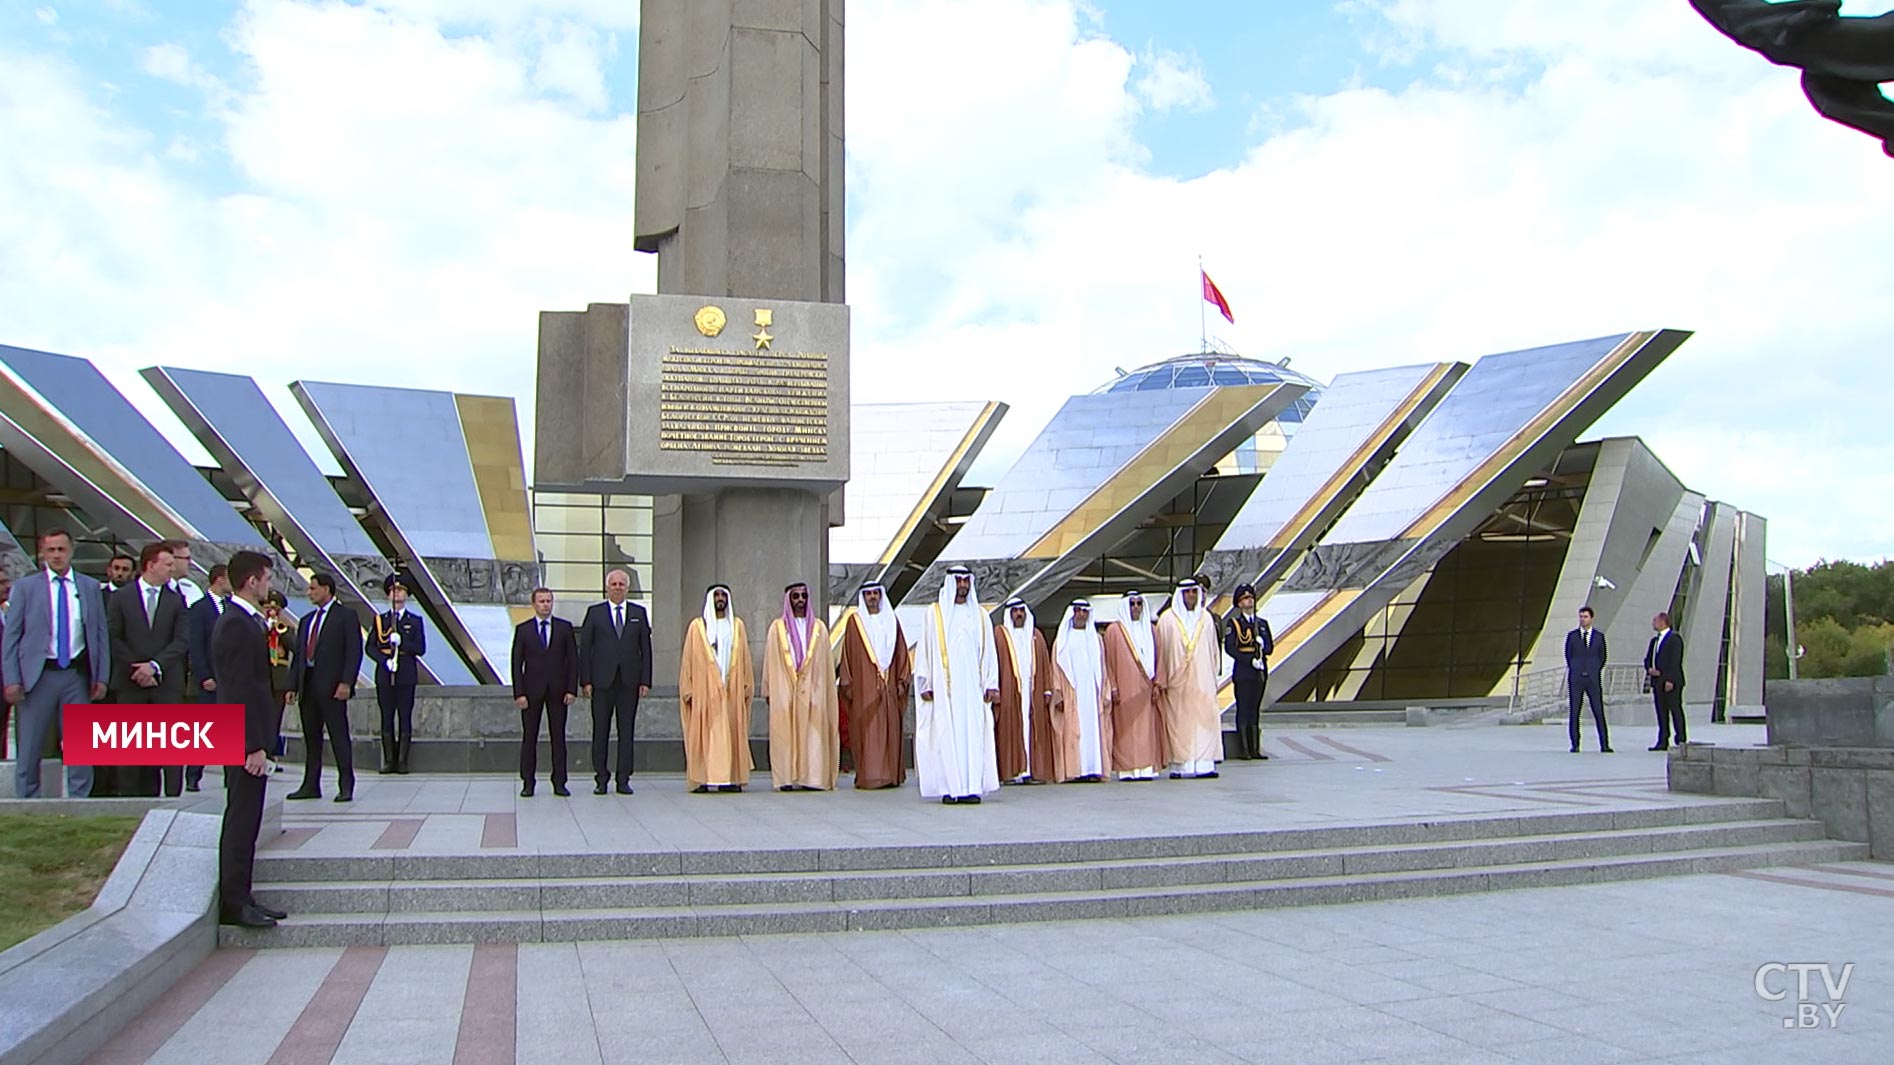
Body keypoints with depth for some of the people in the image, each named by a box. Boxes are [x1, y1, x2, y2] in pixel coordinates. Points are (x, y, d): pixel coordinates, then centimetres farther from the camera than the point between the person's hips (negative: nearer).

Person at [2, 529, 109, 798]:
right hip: (38, 675, -1)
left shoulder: (90, 587, 8)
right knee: (29, 750, 2)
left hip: (78, 674, 1)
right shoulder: (25, 588, 4)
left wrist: (102, 677, 2)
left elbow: (101, 634, 9)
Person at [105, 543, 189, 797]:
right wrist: (137, 668, -8)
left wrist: (155, 666, -11)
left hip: (167, 683, 1)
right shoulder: (120, 597, 6)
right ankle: (129, 798, 9)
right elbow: (113, 639, 1)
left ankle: (173, 795, -2)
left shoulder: (176, 600, 8)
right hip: (130, 682, 0)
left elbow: (182, 641, 1)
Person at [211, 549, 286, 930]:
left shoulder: (242, 621, 15)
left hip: (243, 737, 10)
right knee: (242, 820, -5)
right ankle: (234, 903, 0)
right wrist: (254, 745, -21)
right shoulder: (237, 626, -17)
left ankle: (240, 897, 18)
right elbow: (240, 690, -21)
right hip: (244, 739, -10)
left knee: (244, 820, 12)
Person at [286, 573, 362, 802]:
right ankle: (311, 785, 14)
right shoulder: (306, 621, 20)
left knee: (339, 736, -6)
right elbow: (298, 655, 19)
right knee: (311, 738, 9)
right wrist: (292, 685, 10)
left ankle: (346, 787, -3)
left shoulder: (346, 616, -1)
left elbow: (354, 652, -8)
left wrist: (346, 683, -17)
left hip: (332, 687, -7)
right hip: (307, 685, 7)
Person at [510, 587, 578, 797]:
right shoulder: (522, 629, 4)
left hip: (558, 690, 1)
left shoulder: (565, 628, 6)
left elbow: (573, 660, 5)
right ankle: (528, 783, 9)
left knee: (559, 737, 2)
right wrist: (519, 693, -7)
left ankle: (559, 783, 6)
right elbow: (517, 663, 2)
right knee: (529, 737, 2)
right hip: (532, 690, -1)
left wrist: (572, 689, -4)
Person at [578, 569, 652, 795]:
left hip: (629, 681, 1)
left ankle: (623, 779, 7)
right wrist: (585, 680, -4)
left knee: (626, 731, 2)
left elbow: (645, 648, 8)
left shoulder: (639, 613, 10)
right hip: (602, 681, -1)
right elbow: (584, 648, 3)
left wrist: (645, 681, 1)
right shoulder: (595, 613, 6)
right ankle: (601, 779, 9)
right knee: (600, 731, 2)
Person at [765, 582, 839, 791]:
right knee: (785, 732, -6)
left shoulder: (818, 627, 12)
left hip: (812, 690, 1)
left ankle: (812, 777, -3)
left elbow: (826, 662, 11)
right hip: (785, 690, -1)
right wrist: (769, 690, -1)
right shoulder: (778, 627, 8)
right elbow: (770, 661, 6)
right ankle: (787, 778, -5)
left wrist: (827, 691, 5)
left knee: (813, 733, -4)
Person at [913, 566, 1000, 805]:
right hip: (944, 685, -3)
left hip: (972, 684, 3)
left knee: (973, 733, -2)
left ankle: (971, 787, 1)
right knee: (946, 734, -6)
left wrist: (991, 685, 4)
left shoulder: (979, 615, 14)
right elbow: (926, 649, 3)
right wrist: (926, 684, -5)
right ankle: (949, 788, -4)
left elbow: (988, 652, 12)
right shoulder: (935, 612, 6)